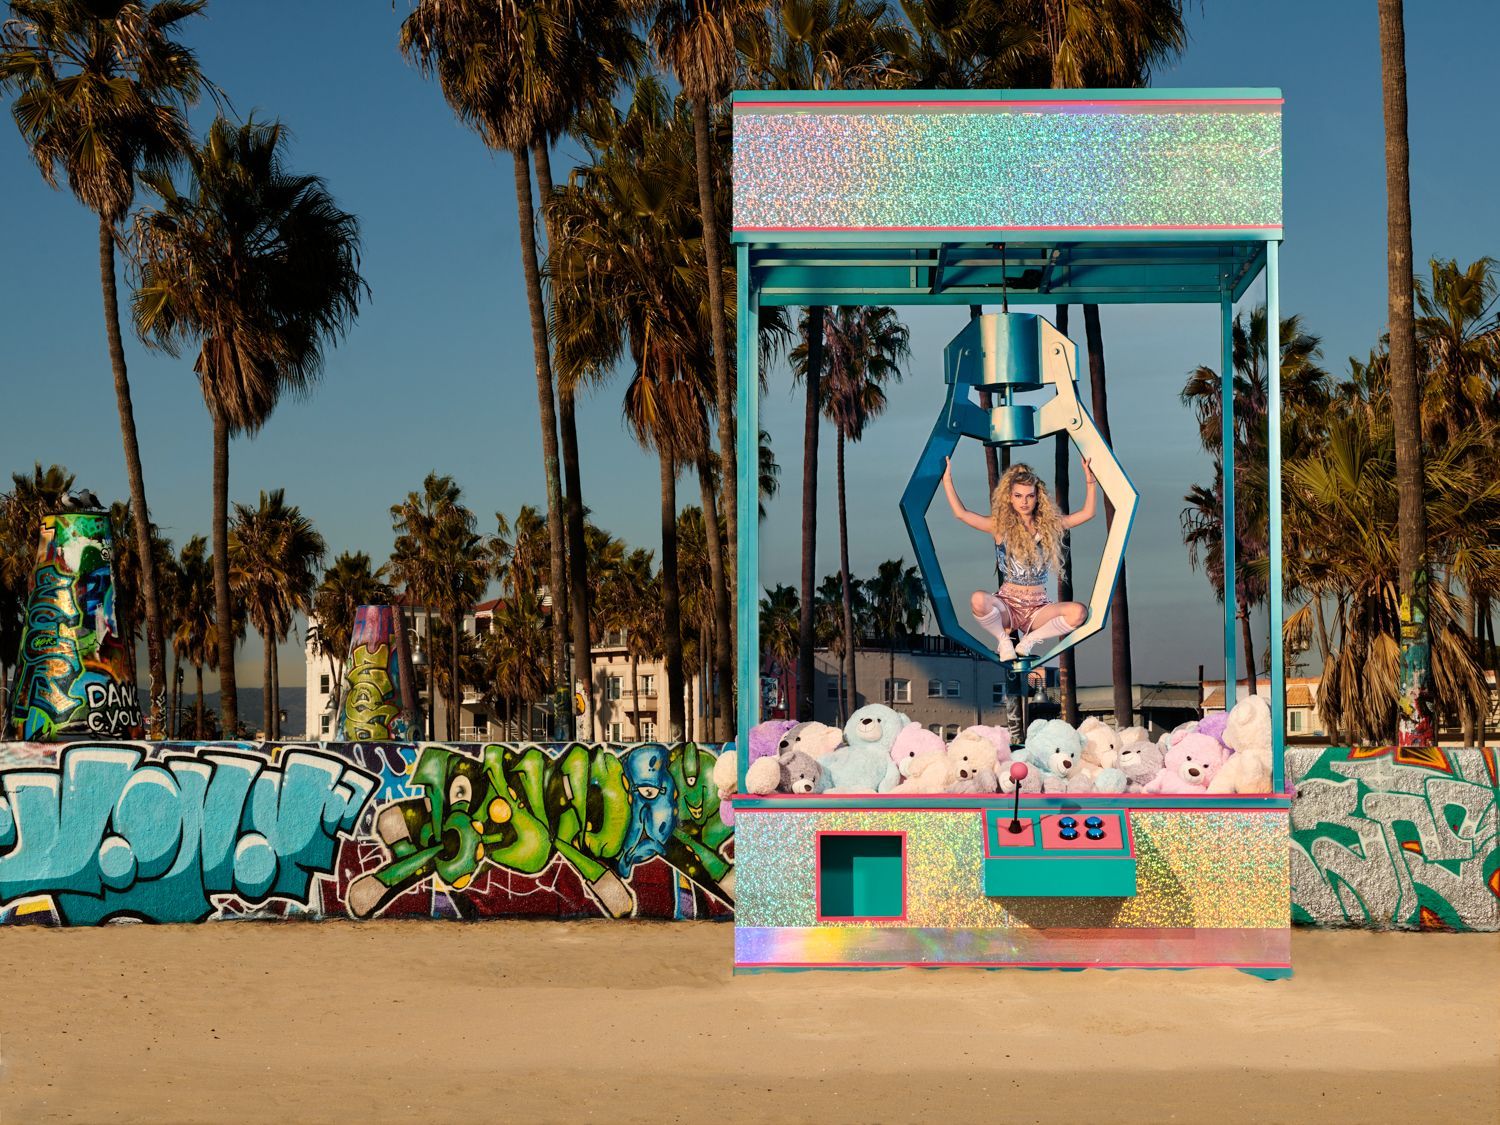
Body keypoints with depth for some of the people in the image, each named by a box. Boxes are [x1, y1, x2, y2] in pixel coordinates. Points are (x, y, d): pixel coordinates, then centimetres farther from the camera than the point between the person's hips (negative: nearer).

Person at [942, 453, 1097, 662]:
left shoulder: (1049, 525, 8)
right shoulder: (1001, 526, 3)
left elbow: (1087, 513, 8)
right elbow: (961, 513, -4)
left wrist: (1089, 481, 1)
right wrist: (947, 479, -5)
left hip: (1038, 609, 2)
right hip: (1007, 606, -2)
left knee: (1079, 612, -28)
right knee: (979, 600, -37)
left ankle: (1030, 639, -3)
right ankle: (1003, 638, -3)